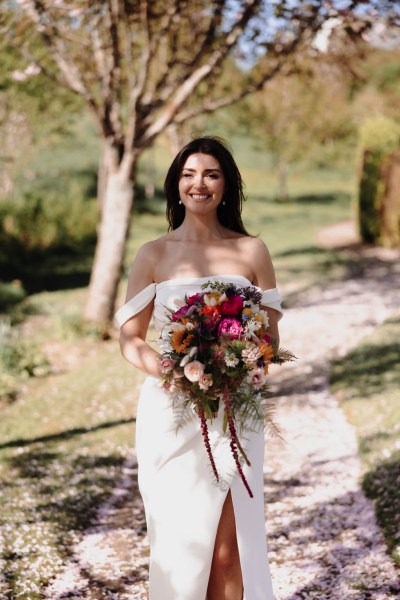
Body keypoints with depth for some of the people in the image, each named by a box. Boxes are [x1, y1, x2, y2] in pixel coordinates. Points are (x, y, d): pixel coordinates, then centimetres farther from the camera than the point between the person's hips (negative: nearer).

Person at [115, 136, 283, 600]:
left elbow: (270, 335, 9)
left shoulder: (252, 251, 6)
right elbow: (130, 338, 3)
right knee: (178, 542, 5)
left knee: (227, 551, -2)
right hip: (170, 411, 0)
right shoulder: (154, 255, 4)